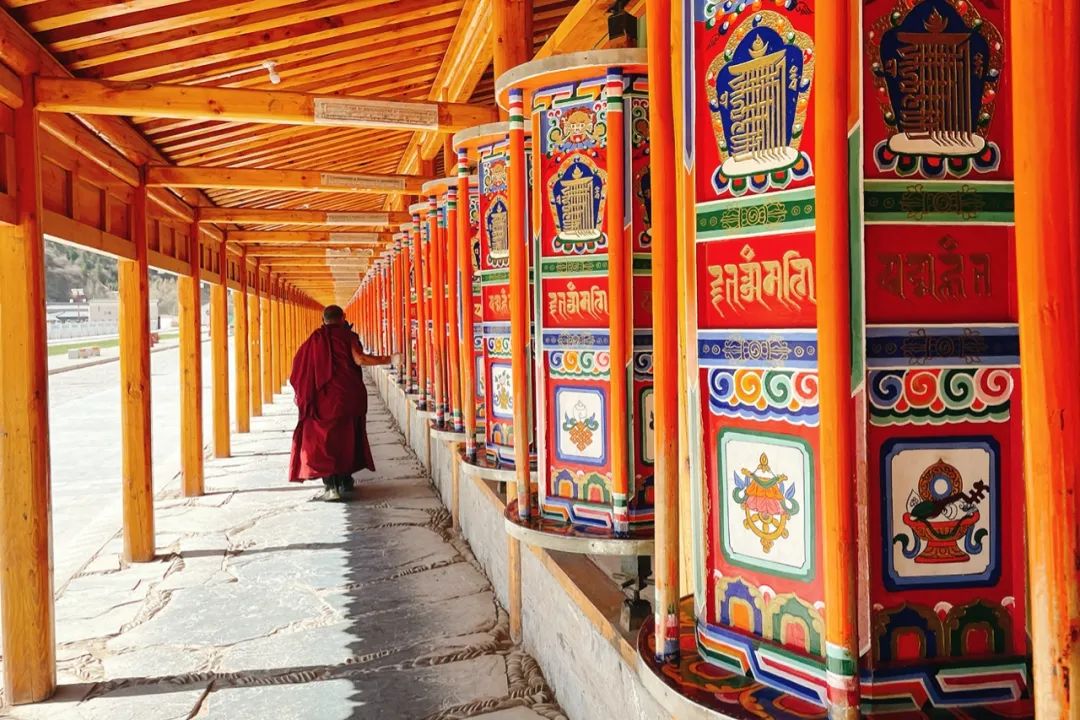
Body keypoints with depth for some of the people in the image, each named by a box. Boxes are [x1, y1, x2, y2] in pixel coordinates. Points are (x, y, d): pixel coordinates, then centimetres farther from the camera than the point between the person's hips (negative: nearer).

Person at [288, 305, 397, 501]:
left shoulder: (315, 338, 6)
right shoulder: (348, 336, -1)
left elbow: (300, 365, 8)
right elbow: (359, 359, -16)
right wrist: (388, 359, -8)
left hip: (323, 396, 0)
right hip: (348, 394, 0)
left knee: (324, 438, 0)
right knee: (348, 436, 16)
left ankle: (331, 486, -14)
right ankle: (345, 480, 25)